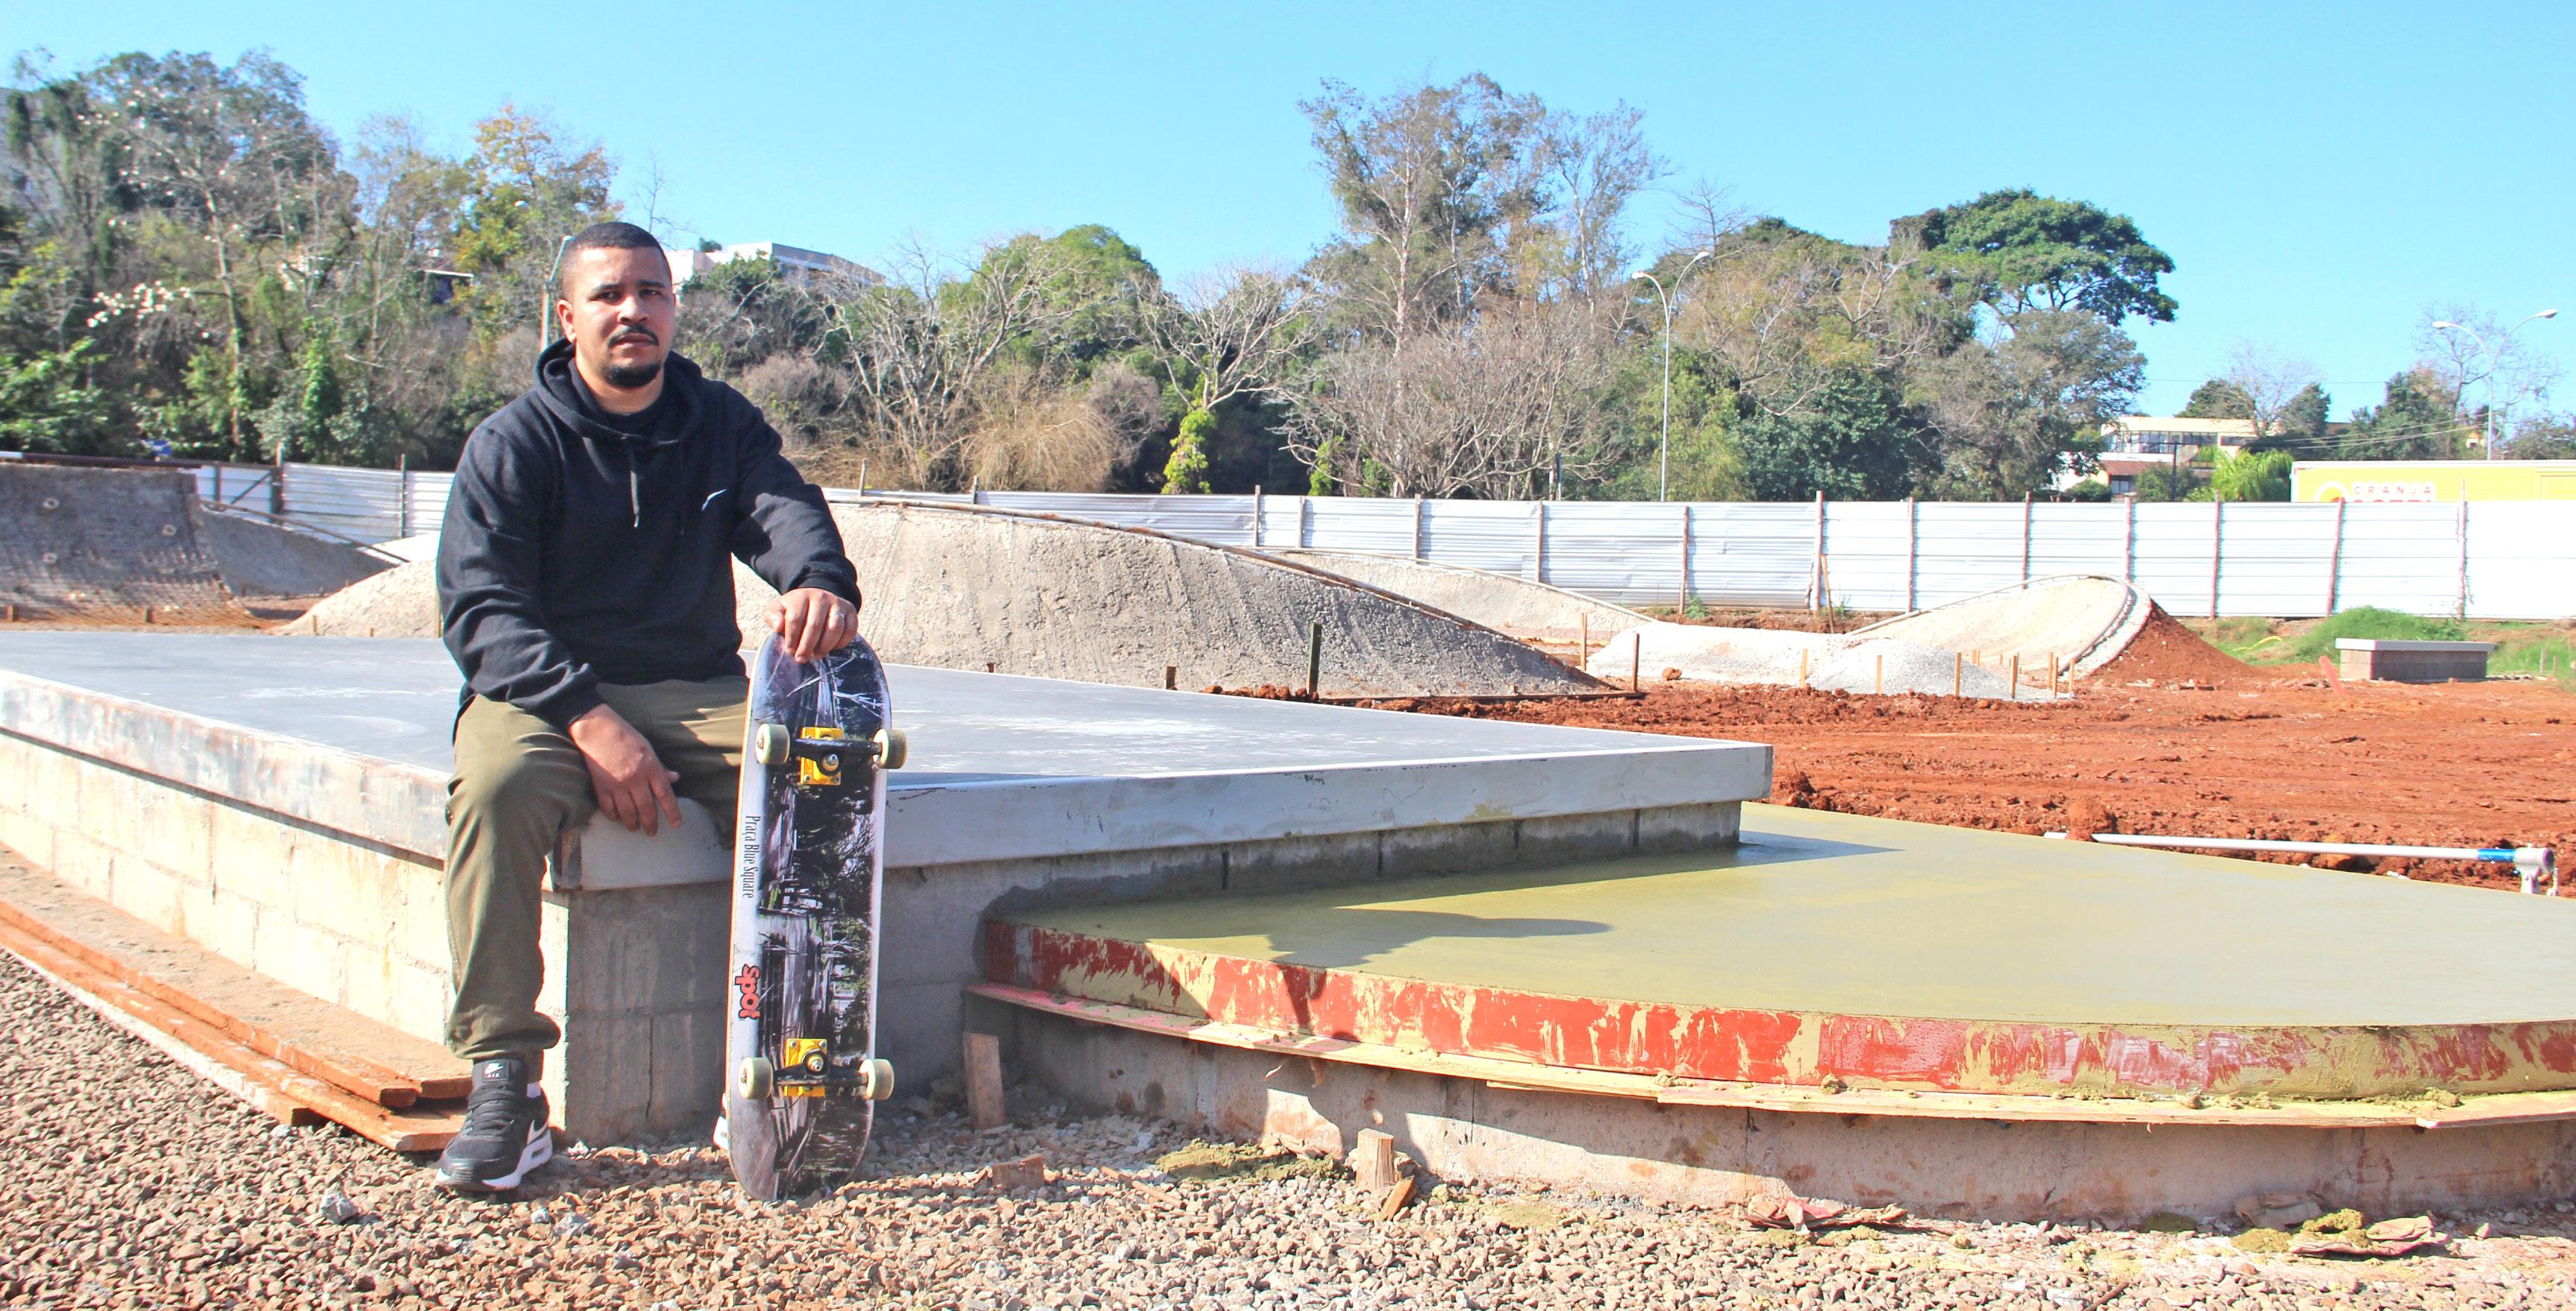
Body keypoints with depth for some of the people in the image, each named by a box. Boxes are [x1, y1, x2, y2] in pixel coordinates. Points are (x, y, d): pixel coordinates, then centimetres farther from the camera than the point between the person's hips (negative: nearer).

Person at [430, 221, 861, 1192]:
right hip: (548, 692, -2)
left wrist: (821, 582, -36)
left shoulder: (723, 425, 11)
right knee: (495, 785, -35)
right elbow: (477, 608, -10)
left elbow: (782, 507, -10)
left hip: (700, 692, 2)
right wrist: (587, 715, -26)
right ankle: (503, 1080, -27)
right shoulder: (513, 444, 1)